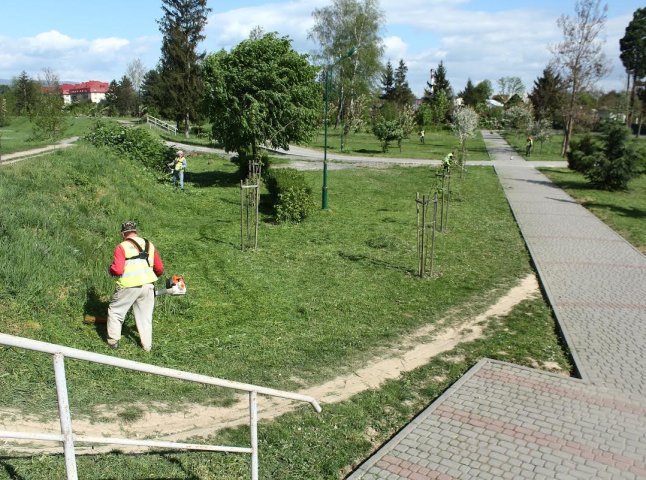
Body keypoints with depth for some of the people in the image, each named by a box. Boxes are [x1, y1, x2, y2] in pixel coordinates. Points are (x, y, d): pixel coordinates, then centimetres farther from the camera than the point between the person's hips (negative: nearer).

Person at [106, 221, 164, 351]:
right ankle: (147, 345, 21)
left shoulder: (122, 247, -6)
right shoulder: (149, 245, 9)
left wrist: (111, 269, 7)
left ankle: (113, 341, 22)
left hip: (129, 287, -4)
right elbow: (160, 268, 10)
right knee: (145, 316, 16)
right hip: (148, 286, 4)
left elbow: (117, 270, -15)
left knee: (115, 311, 18)